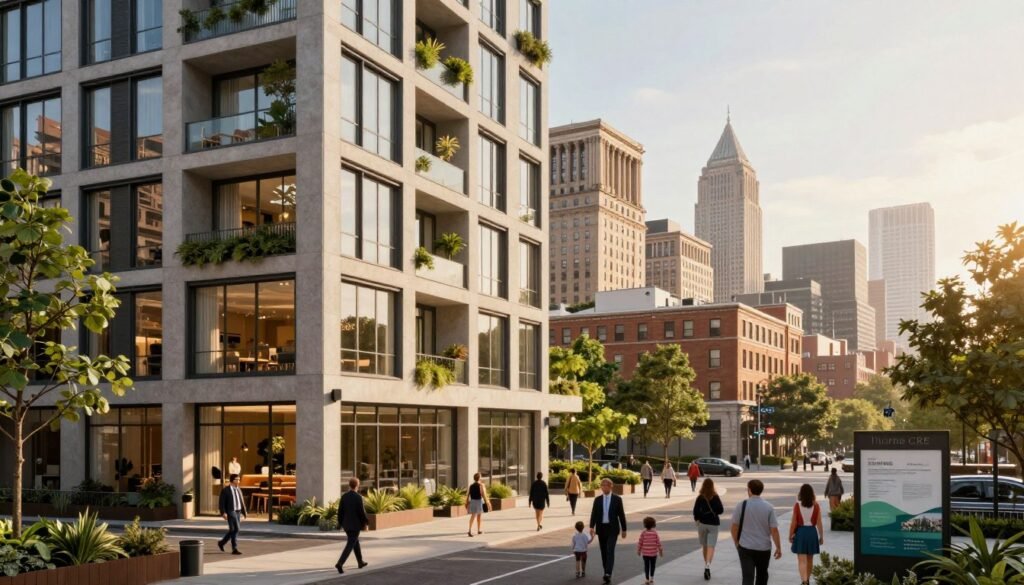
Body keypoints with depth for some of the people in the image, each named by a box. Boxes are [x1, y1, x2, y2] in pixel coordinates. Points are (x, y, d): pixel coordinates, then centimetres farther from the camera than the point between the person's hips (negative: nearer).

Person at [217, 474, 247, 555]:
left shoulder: (238, 489, 13)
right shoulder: (225, 490, -7)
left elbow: (242, 502, 16)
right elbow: (221, 503, -10)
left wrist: (244, 512, 10)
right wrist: (223, 513, -21)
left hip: (238, 512, 8)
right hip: (230, 512, -8)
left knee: (233, 530, 12)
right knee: (235, 529, -14)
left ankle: (221, 542, 33)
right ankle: (234, 549, -9)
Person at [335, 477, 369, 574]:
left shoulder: (344, 496, 0)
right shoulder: (358, 497, -17)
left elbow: (340, 511, 2)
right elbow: (362, 512, -15)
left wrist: (341, 523, 12)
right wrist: (365, 523, -1)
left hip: (346, 525, 7)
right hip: (355, 525, -7)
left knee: (355, 542, 22)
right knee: (350, 545, -5)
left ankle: (360, 562, 33)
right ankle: (340, 563, -20)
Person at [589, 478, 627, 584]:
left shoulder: (617, 499, -1)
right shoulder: (597, 500, 5)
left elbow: (621, 514, 2)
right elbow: (594, 514, 0)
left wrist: (624, 529, 2)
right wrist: (592, 527, -14)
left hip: (612, 529, -3)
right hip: (601, 528, 3)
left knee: (610, 551, -14)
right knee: (604, 552, 8)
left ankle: (608, 573, -22)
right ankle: (606, 573, 20)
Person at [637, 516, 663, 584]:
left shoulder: (643, 533, -8)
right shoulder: (655, 533, -8)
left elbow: (640, 543, -4)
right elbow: (658, 543, -5)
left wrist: (638, 551, 9)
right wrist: (661, 551, 6)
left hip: (645, 553, 0)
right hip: (654, 553, 0)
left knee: (646, 566, 7)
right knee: (652, 565, 15)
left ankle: (647, 579, 6)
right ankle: (651, 578, 20)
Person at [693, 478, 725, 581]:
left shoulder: (700, 498, -5)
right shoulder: (716, 497, -5)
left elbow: (695, 511, -9)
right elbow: (721, 510, -7)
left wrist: (697, 520, 6)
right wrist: (713, 512, 10)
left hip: (702, 523, 1)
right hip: (713, 524, -1)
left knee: (704, 546, 16)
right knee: (711, 546, -6)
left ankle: (707, 566, 28)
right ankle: (707, 565, -25)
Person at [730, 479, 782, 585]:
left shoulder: (742, 505, -7)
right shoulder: (768, 507, -5)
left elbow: (735, 527, -2)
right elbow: (774, 530, -7)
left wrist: (736, 542, 12)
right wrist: (778, 547, 3)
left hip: (745, 547, -1)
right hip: (764, 548, 2)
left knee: (748, 576, -4)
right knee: (762, 576, 21)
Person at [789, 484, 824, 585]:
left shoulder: (797, 505, -10)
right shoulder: (816, 506, -5)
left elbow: (794, 522, -7)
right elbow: (819, 523, -3)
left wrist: (790, 535, 5)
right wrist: (821, 536, 8)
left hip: (800, 532, -2)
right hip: (812, 532, 3)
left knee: (802, 560, -2)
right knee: (810, 559, 20)